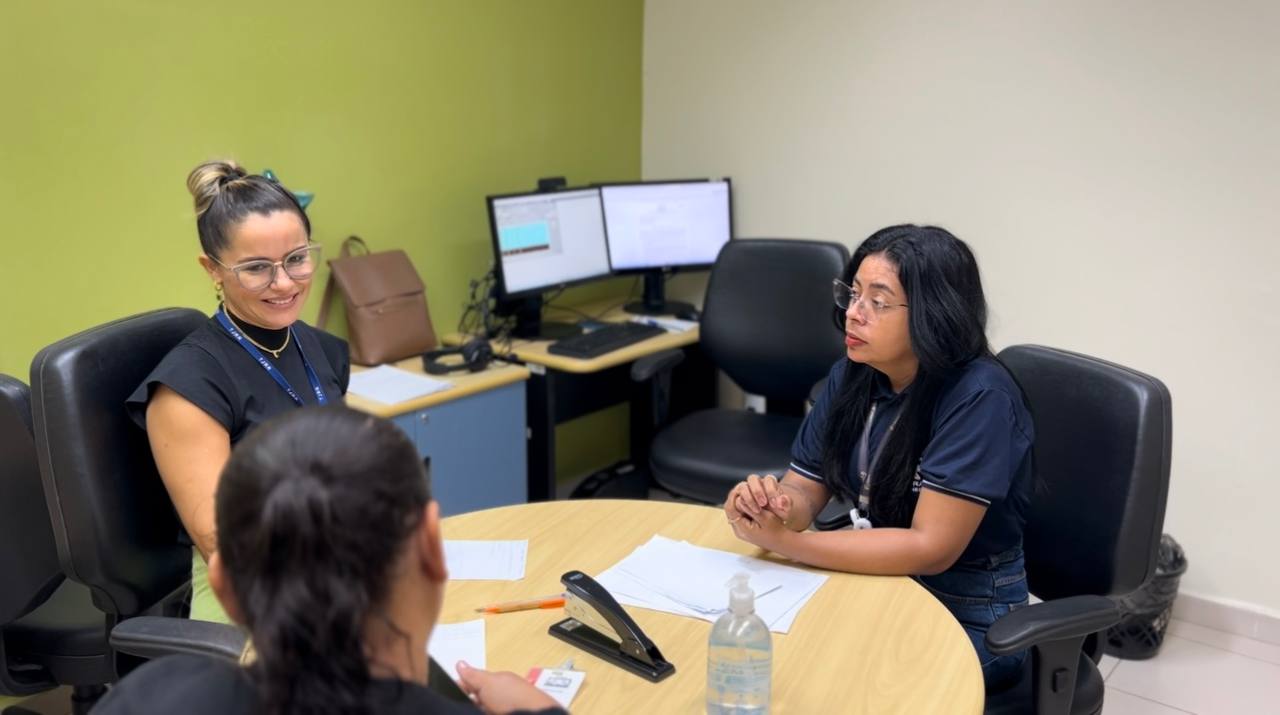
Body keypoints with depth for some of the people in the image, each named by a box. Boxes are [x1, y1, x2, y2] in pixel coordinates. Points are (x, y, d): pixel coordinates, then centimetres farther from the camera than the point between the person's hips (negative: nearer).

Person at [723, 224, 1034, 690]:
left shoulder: (978, 397, -23)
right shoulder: (851, 376, -2)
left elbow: (931, 548, -26)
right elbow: (805, 488, 1)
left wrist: (783, 543, -29)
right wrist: (772, 504, -23)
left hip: (965, 617, -5)